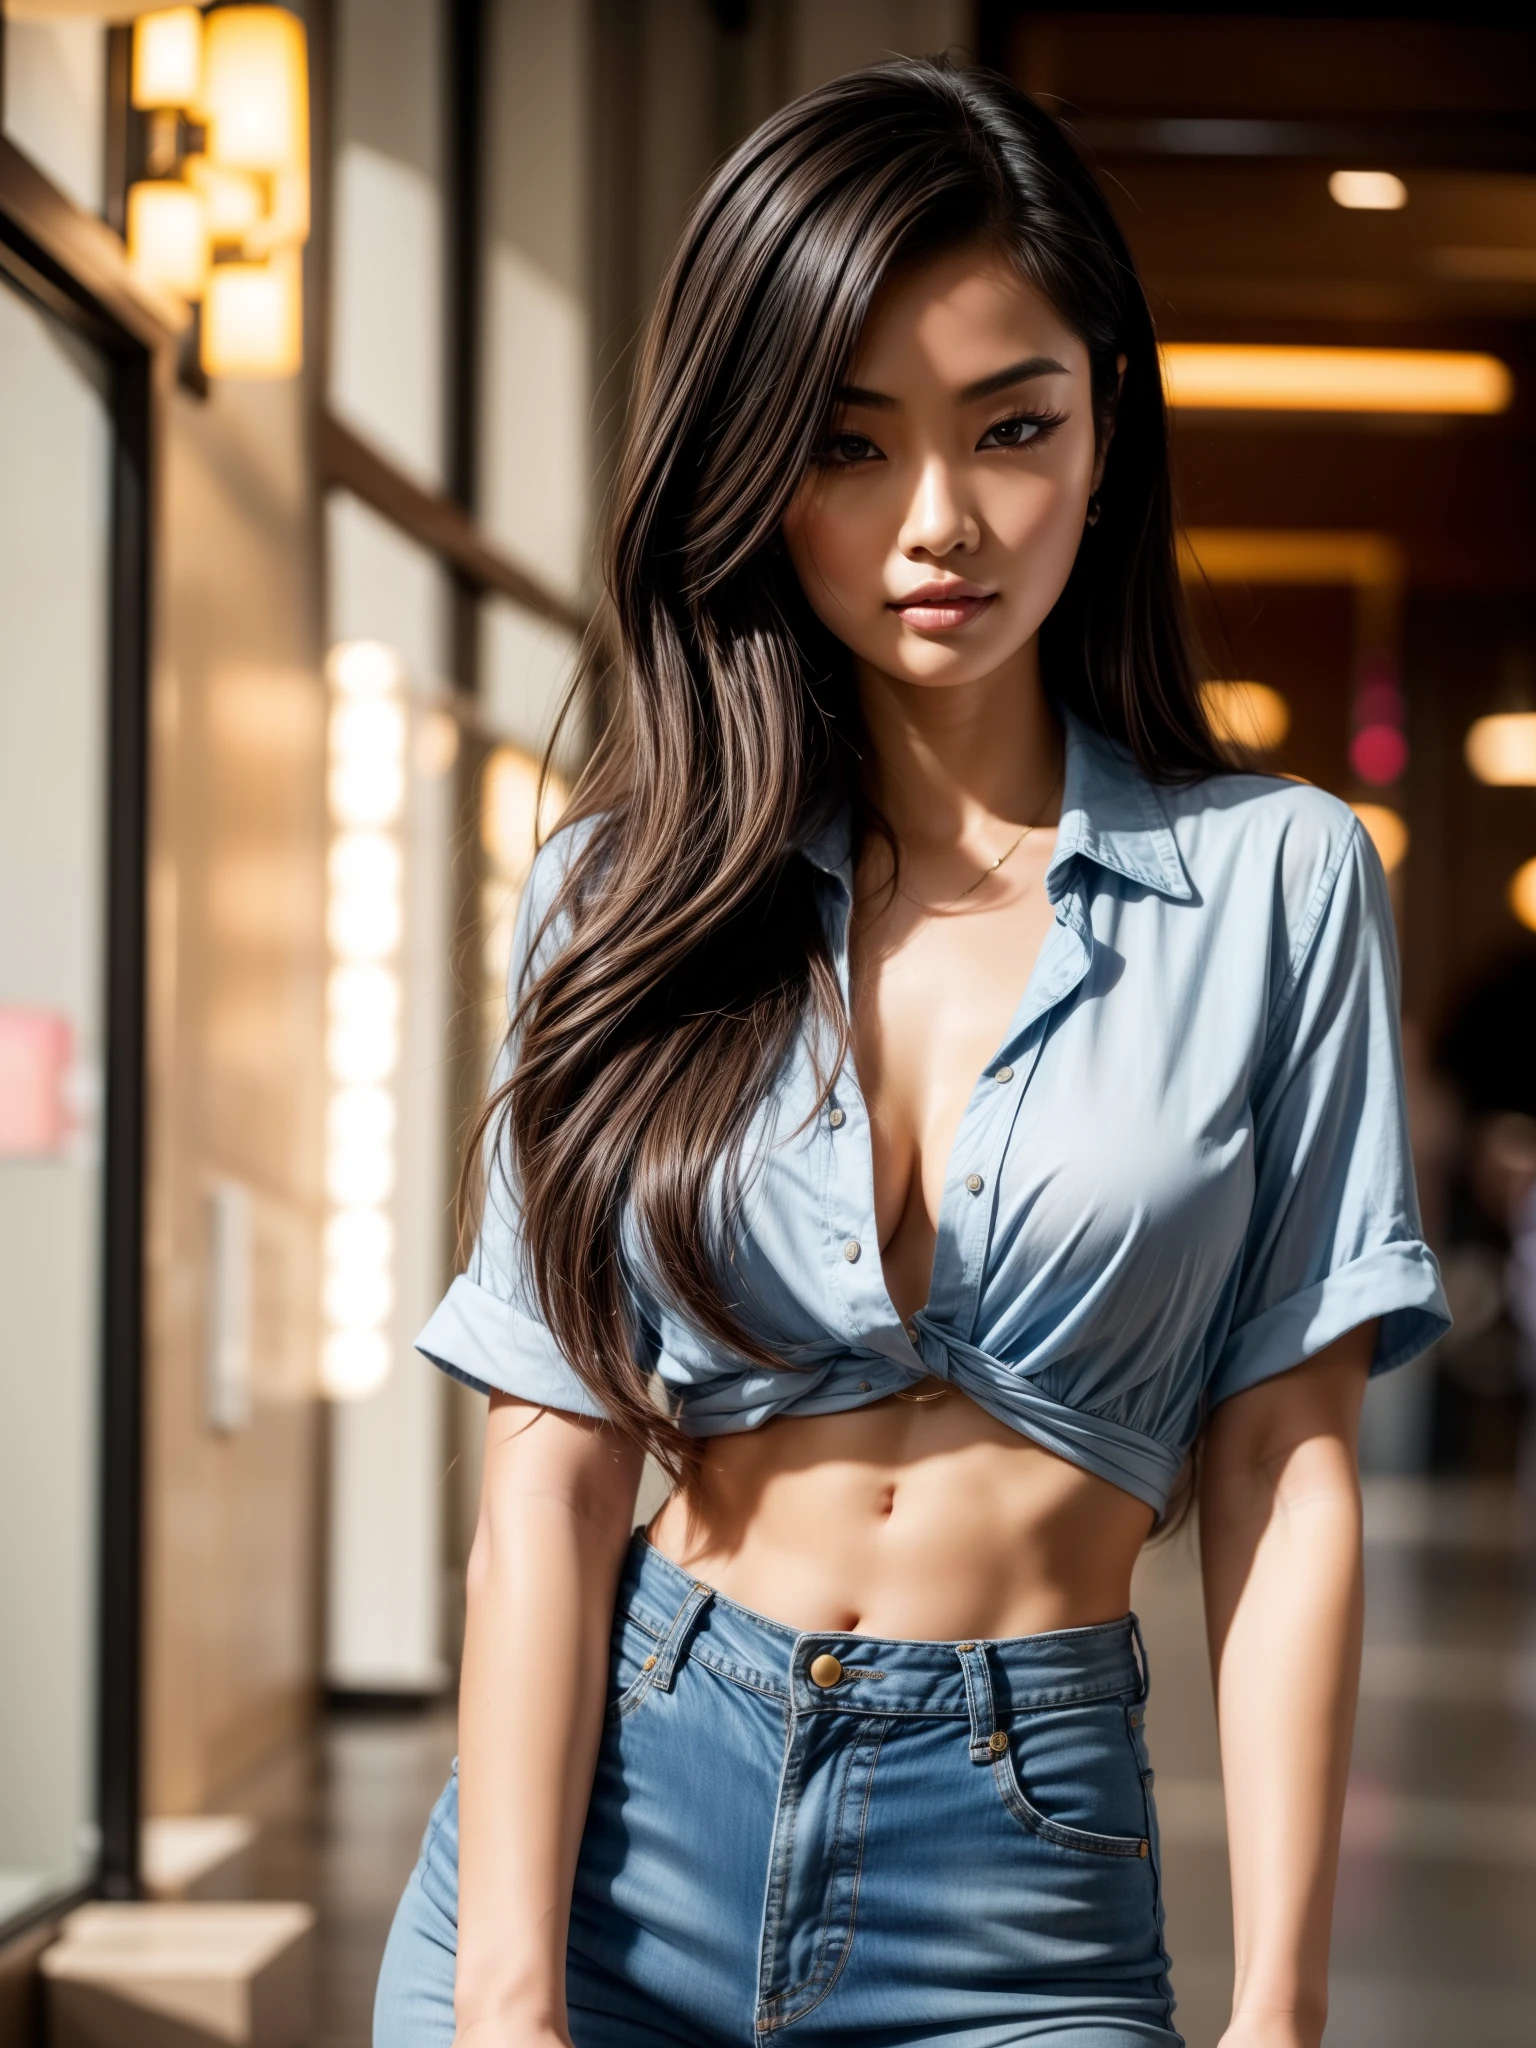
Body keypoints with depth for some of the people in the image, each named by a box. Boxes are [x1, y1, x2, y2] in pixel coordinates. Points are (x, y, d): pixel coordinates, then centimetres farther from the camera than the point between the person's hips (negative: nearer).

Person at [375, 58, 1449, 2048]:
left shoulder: (1276, 884, 0)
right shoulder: (627, 882, 2)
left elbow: (1288, 1476, -2)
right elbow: (550, 1472, -4)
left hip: (1019, 1880, -1)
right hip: (612, 1814, 1)